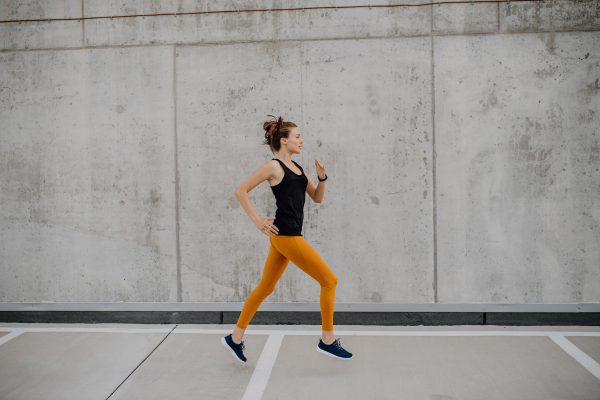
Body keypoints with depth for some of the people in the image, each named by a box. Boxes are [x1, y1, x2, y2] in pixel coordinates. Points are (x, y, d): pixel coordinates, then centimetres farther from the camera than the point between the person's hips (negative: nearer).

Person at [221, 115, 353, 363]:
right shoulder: (273, 166, -8)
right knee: (329, 280, -4)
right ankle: (327, 340, 7)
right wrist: (256, 220, -12)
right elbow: (241, 191, -8)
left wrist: (322, 177, 1)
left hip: (288, 236, 9)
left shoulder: (297, 168, 16)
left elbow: (317, 198, 18)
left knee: (265, 288, 14)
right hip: (285, 235, -9)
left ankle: (235, 338, 24)